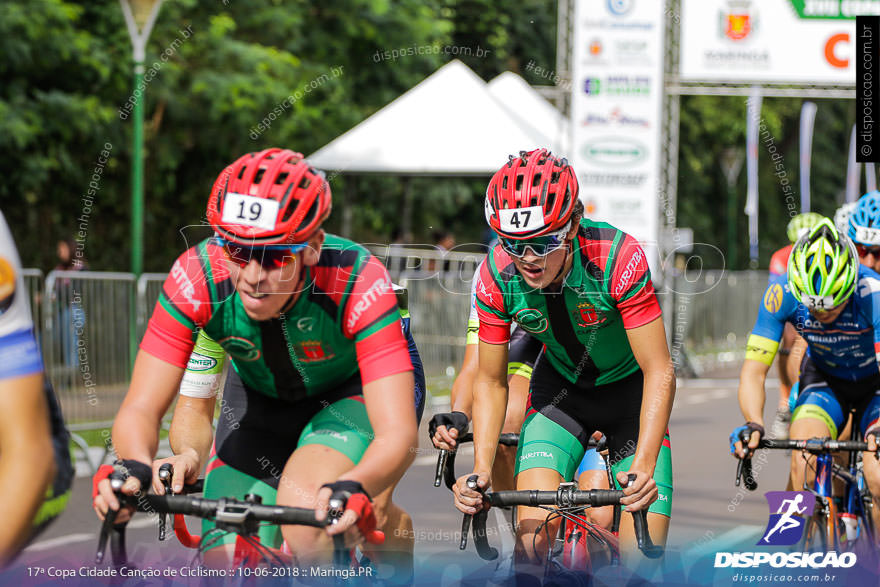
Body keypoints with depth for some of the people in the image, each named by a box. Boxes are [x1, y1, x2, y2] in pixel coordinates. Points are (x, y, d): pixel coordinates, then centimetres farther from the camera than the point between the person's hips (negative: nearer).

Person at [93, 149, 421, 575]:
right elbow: (140, 409, -29)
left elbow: (398, 433, -42)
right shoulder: (197, 277, -32)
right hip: (258, 398, 3)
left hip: (353, 392, -3)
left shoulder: (356, 281, -38)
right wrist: (135, 467, -52)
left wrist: (352, 490, -64)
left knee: (303, 509, -33)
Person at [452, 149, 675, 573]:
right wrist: (481, 470, -25)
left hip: (628, 389, -2)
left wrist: (643, 467, -41)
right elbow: (491, 382, -11)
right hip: (561, 388, 2)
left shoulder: (617, 256, -33)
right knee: (534, 529, -21)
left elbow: (659, 373, -31)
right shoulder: (497, 273, -24)